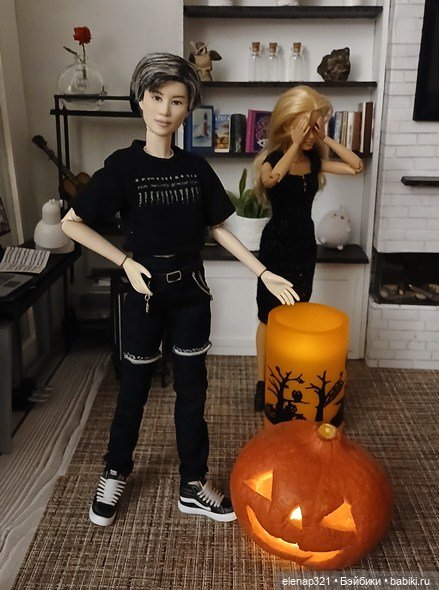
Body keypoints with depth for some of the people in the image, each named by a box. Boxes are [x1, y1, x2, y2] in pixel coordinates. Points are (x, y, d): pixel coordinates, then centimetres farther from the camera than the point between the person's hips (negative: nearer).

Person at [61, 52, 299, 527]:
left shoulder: (197, 168, 0)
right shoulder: (122, 166, -10)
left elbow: (218, 228, 7)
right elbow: (71, 224, -6)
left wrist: (264, 273, 2)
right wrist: (126, 263, -12)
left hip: (191, 292, 3)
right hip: (146, 293, -3)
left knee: (192, 388, 11)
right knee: (134, 388, 12)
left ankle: (193, 486, 28)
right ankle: (115, 474, 38)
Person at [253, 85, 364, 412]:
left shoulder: (315, 159, 4)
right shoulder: (273, 159, -11)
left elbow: (357, 166, 0)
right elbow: (271, 179, -35)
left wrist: (326, 139, -7)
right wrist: (296, 143, -27)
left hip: (305, 242, 5)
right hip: (276, 242, -5)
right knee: (270, 317, 4)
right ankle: (263, 381, 19)